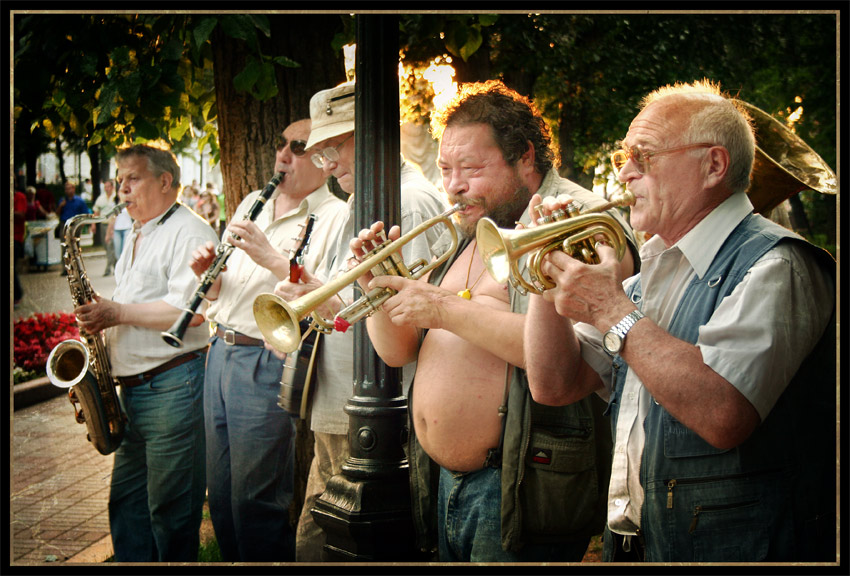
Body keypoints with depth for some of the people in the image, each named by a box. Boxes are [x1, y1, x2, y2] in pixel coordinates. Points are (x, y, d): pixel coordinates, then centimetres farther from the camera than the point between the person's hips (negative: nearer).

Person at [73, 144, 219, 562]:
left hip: (173, 385, -10)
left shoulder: (188, 232, -9)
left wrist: (117, 313, -16)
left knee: (170, 508, -3)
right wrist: (100, 317, 11)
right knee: (125, 502, 13)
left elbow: (191, 309, -21)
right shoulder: (137, 237, 21)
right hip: (132, 387, 10)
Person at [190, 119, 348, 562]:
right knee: (220, 492, 14)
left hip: (269, 363, -7)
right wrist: (207, 271, -1)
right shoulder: (252, 203, 17)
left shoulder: (336, 217, -6)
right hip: (221, 354, 7)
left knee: (255, 500, -1)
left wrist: (271, 257, -22)